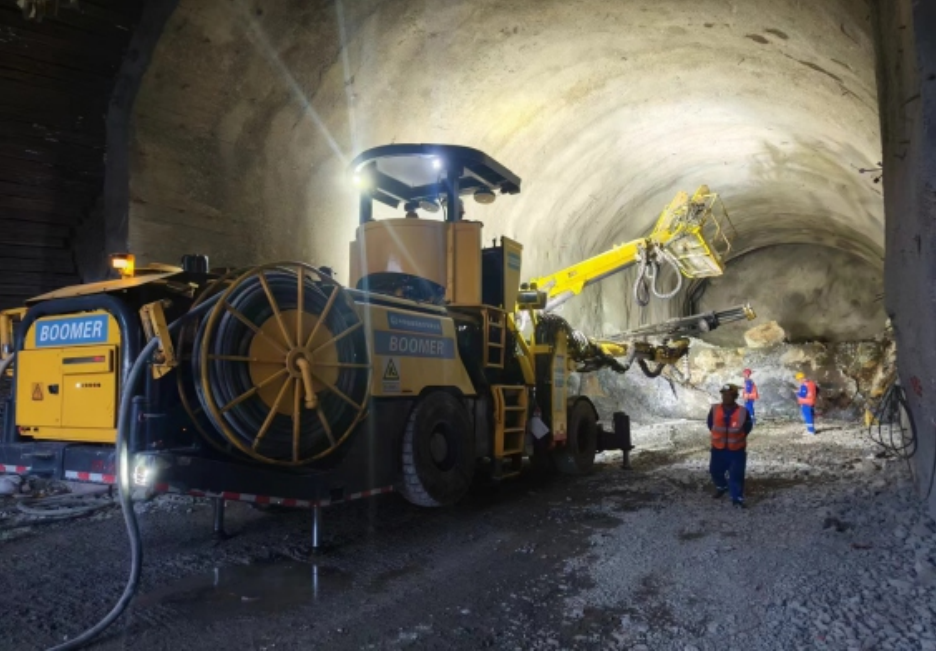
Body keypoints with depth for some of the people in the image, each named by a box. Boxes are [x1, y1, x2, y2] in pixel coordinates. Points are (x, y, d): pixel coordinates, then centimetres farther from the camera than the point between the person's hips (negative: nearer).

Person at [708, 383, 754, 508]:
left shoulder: (742, 412, -16)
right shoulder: (714, 410, -11)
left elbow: (748, 426, 1)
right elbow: (710, 423, 7)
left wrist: (739, 437, 0)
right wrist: (717, 435, 6)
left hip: (736, 450, -3)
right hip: (718, 448, 3)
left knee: (736, 475, -2)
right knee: (715, 470, 17)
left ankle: (737, 498, 9)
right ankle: (722, 487, 46)